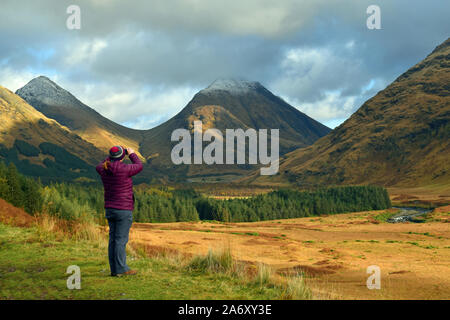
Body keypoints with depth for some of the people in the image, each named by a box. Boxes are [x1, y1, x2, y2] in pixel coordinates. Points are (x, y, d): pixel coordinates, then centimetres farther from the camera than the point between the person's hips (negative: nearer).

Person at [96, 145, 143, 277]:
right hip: (124, 210, -7)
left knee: (113, 239, 9)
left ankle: (114, 269, 13)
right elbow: (139, 166, 3)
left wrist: (111, 157, 30)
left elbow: (99, 167, 27)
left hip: (110, 210, 7)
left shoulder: (105, 170, 1)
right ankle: (120, 269, -2)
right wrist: (132, 154, 18)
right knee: (121, 240, -4)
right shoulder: (123, 169, -16)